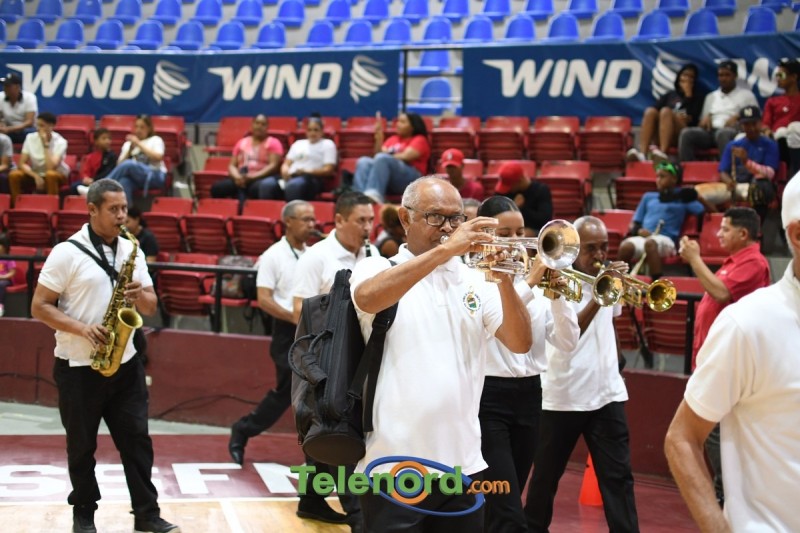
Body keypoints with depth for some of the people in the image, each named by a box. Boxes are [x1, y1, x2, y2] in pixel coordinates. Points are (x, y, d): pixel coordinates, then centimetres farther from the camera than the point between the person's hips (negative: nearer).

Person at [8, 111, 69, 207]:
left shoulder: (60, 142, -20)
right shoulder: (30, 138, -9)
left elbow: (51, 168, -31)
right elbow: (22, 164, -11)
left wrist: (46, 144, -29)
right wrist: (36, 176, -27)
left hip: (57, 175, -3)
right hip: (36, 174, 3)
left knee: (50, 174, -39)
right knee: (14, 175, -24)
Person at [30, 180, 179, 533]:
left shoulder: (131, 251, 6)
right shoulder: (66, 253, -10)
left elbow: (151, 308, 9)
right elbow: (39, 306, -10)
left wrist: (140, 296, -15)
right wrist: (82, 328, -21)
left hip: (125, 363, 4)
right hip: (78, 367, -4)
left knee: (136, 438, 3)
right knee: (82, 444, 7)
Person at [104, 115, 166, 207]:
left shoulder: (155, 140, 13)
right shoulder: (128, 144, 23)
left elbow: (158, 157, -7)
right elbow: (120, 164, 12)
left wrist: (139, 144, -7)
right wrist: (130, 149, 0)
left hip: (155, 176, -3)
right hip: (135, 177, 3)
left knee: (128, 165, -32)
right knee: (124, 181, -37)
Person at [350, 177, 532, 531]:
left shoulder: (476, 281, 11)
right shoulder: (376, 269, 1)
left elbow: (520, 344, 1)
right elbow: (367, 300, -23)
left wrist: (504, 279, -14)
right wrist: (445, 249, -25)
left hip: (463, 463, 4)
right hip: (394, 465, -4)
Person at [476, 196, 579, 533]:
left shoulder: (537, 283, 9)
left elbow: (567, 342, 2)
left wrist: (557, 294, -11)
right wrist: (528, 282, -26)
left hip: (529, 395, 6)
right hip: (487, 396, -6)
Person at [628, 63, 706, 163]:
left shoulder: (698, 96, 18)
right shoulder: (669, 95, 27)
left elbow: (694, 118, 0)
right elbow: (657, 108, 11)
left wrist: (688, 95, 3)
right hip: (660, 135, 3)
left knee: (666, 111, -30)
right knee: (650, 111, -26)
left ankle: (662, 153, -53)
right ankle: (642, 153, -47)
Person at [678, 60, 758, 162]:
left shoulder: (746, 95, 17)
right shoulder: (711, 97, 29)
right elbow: (703, 121, 28)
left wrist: (737, 118, -6)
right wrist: (706, 118, 4)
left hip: (733, 132, -4)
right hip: (711, 131, 4)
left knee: (722, 134, -41)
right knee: (687, 133, -26)